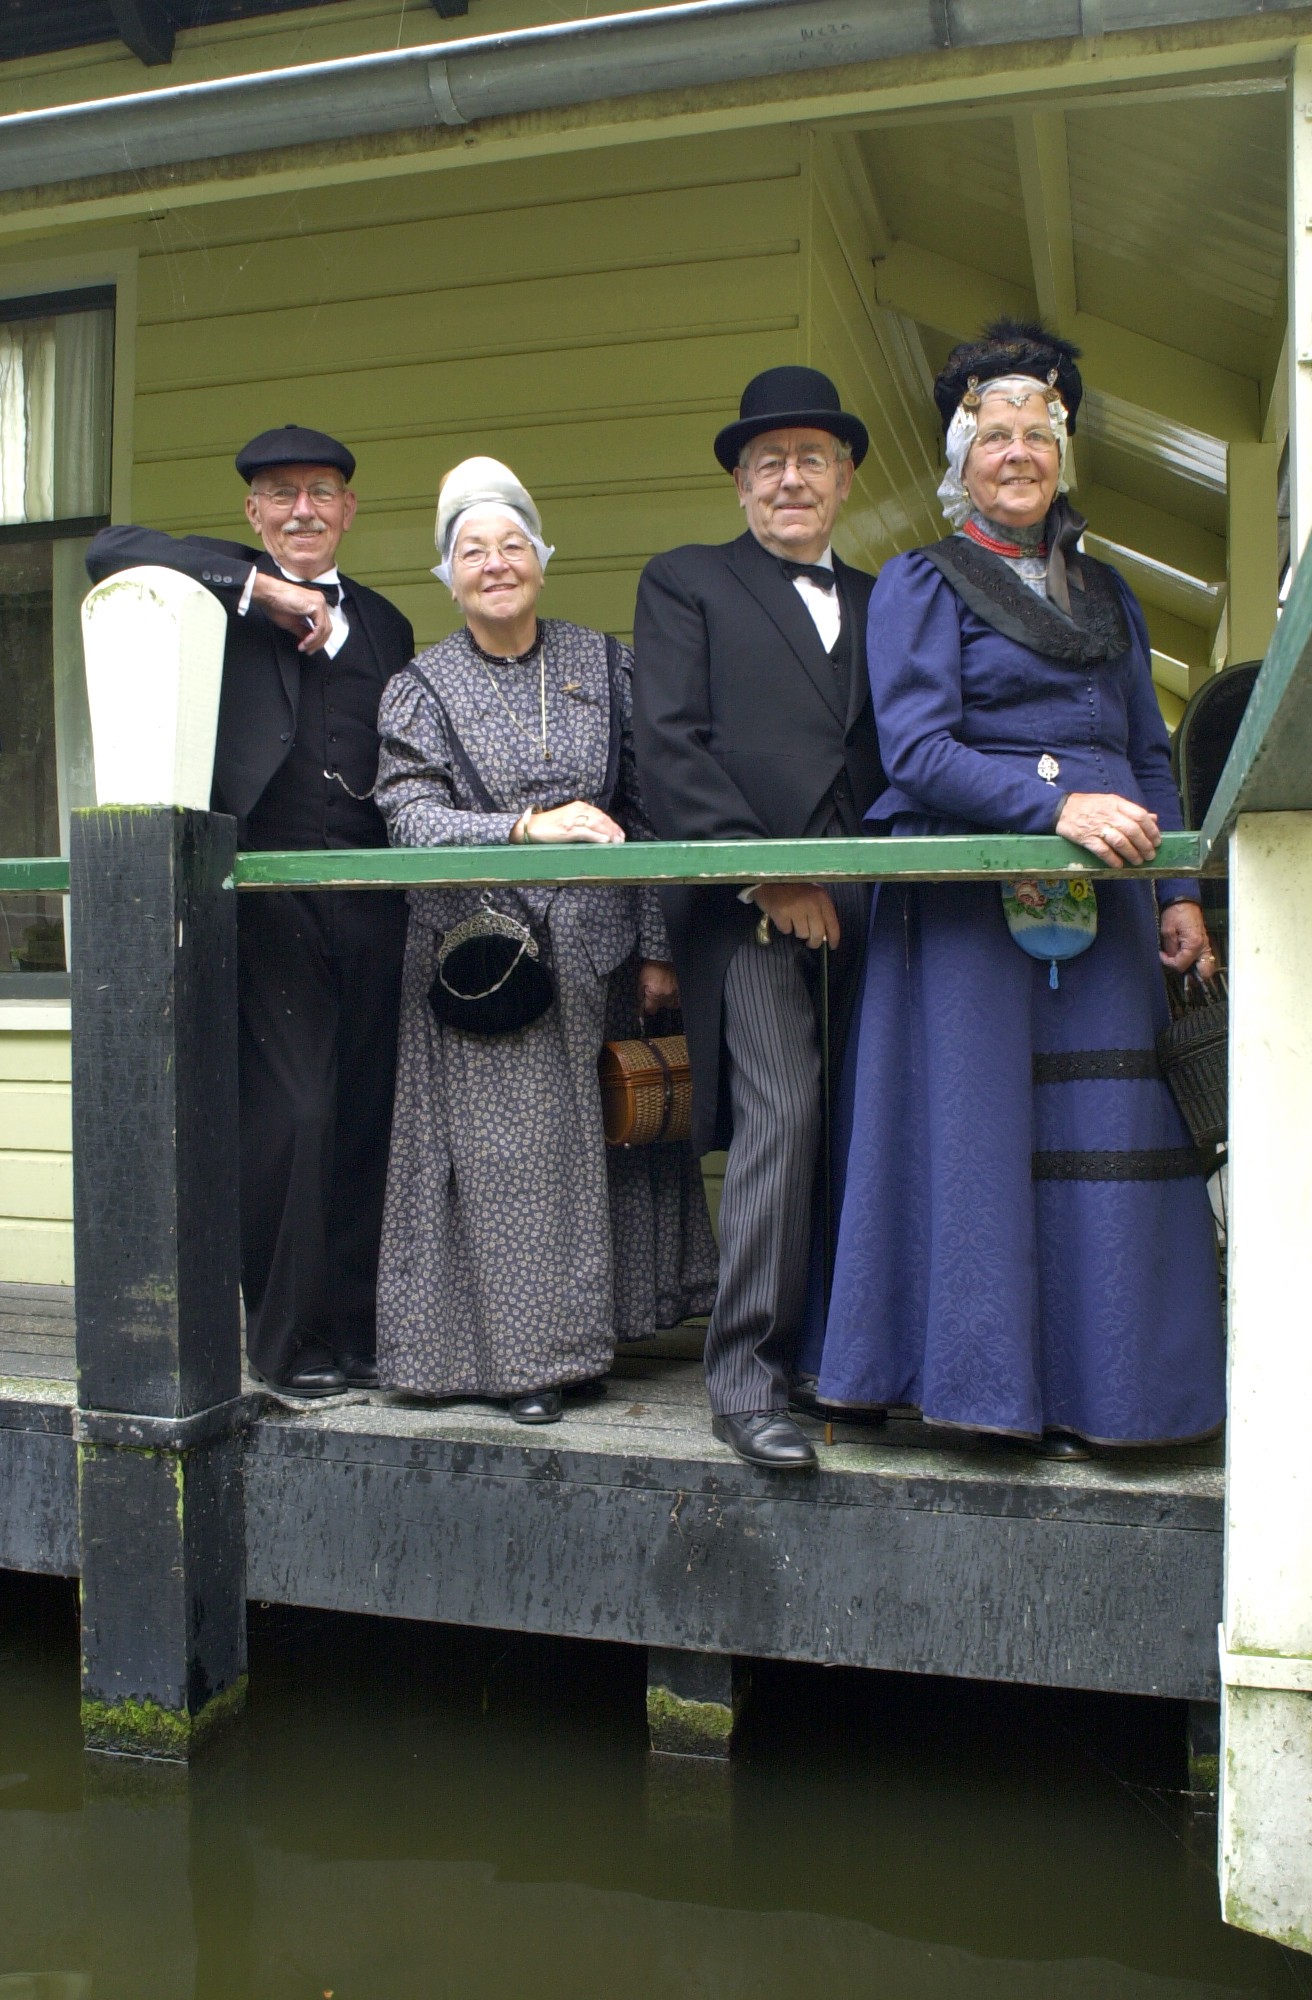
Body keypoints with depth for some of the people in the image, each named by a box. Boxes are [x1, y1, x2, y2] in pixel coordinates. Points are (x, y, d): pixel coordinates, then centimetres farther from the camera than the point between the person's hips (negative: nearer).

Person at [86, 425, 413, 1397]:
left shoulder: (383, 622, 22)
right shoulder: (221, 584, 9)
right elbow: (111, 550, -10)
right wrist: (264, 588, -11)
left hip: (371, 904, 4)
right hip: (269, 902, -4)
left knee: (369, 1119, 5)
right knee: (292, 1114, -7)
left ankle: (357, 1330, 17)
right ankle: (287, 1342, 8)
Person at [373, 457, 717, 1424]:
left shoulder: (603, 662, 8)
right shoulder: (420, 689, 3)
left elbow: (647, 810, 6)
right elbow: (411, 819, -10)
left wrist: (656, 945, 1)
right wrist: (529, 825, -25)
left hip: (595, 948, 2)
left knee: (595, 1138, 6)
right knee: (508, 1148, -2)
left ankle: (585, 1335, 20)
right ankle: (522, 1353, 10)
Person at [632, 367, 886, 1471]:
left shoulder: (881, 602, 24)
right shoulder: (684, 583, 11)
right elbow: (671, 747, -2)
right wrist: (766, 874, -10)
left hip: (863, 904, 4)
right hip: (744, 905, -4)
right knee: (783, 1113, -15)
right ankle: (747, 1379, -5)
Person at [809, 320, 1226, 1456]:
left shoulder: (1106, 592, 21)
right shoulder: (920, 584, 5)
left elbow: (1150, 756, 20)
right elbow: (916, 752, -9)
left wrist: (1180, 894, 8)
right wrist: (1056, 804, -21)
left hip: (1101, 898, 5)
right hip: (969, 895, -4)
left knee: (1105, 1134, 1)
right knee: (979, 1127, -5)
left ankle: (1087, 1382, 11)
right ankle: (990, 1381, 6)